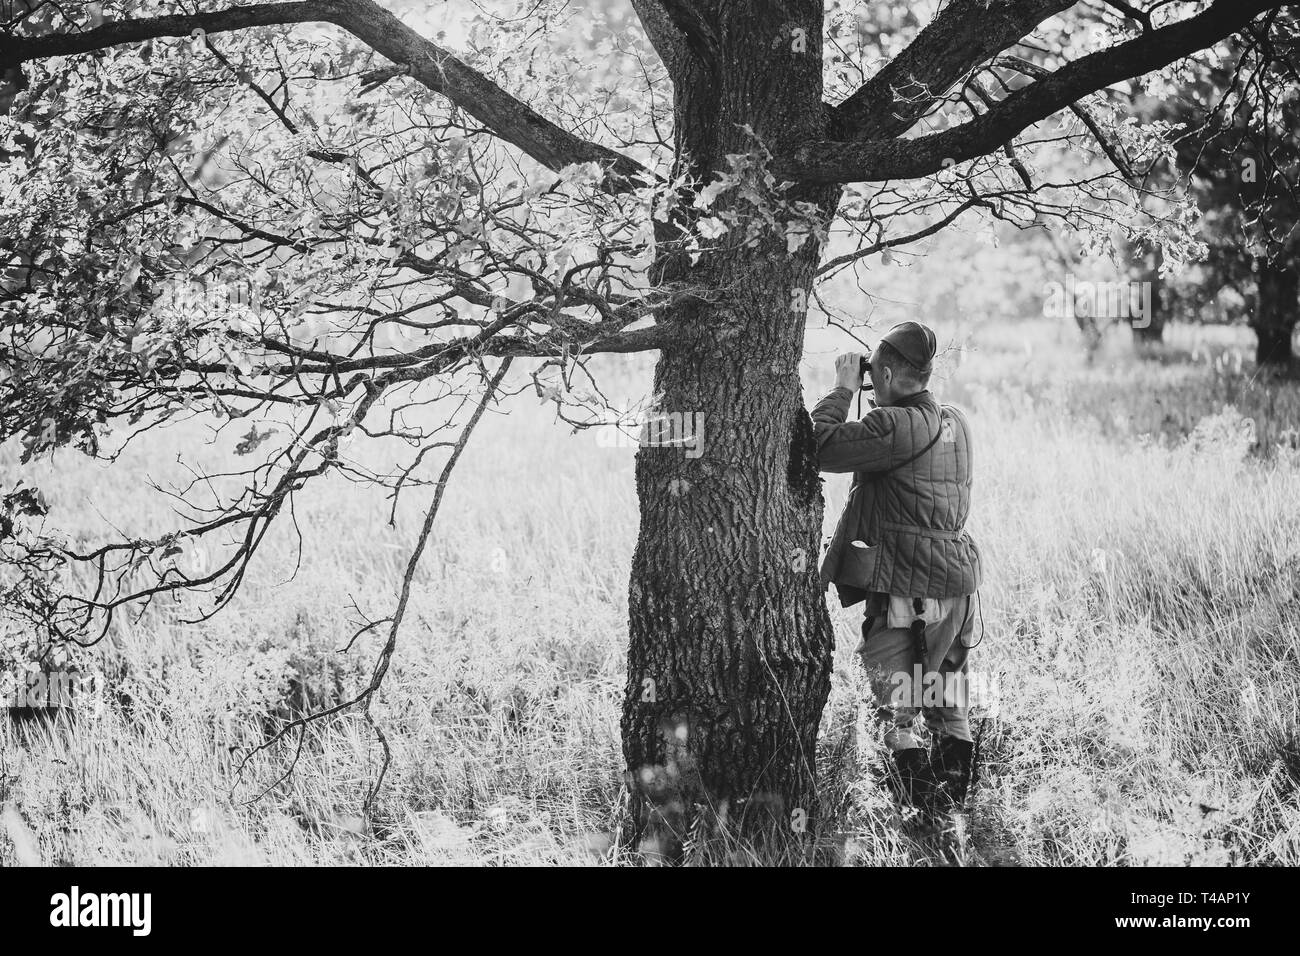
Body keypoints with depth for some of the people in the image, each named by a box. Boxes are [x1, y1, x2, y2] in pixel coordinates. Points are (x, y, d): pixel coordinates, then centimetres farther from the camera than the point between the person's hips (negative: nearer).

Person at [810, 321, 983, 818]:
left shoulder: (894, 425, -17)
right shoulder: (955, 422, 9)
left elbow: (821, 447, -20)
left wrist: (843, 389, -8)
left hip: (905, 589, -8)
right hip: (959, 583, 8)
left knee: (896, 704, 2)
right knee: (947, 702, 19)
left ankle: (919, 796, 2)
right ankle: (953, 791, 26)